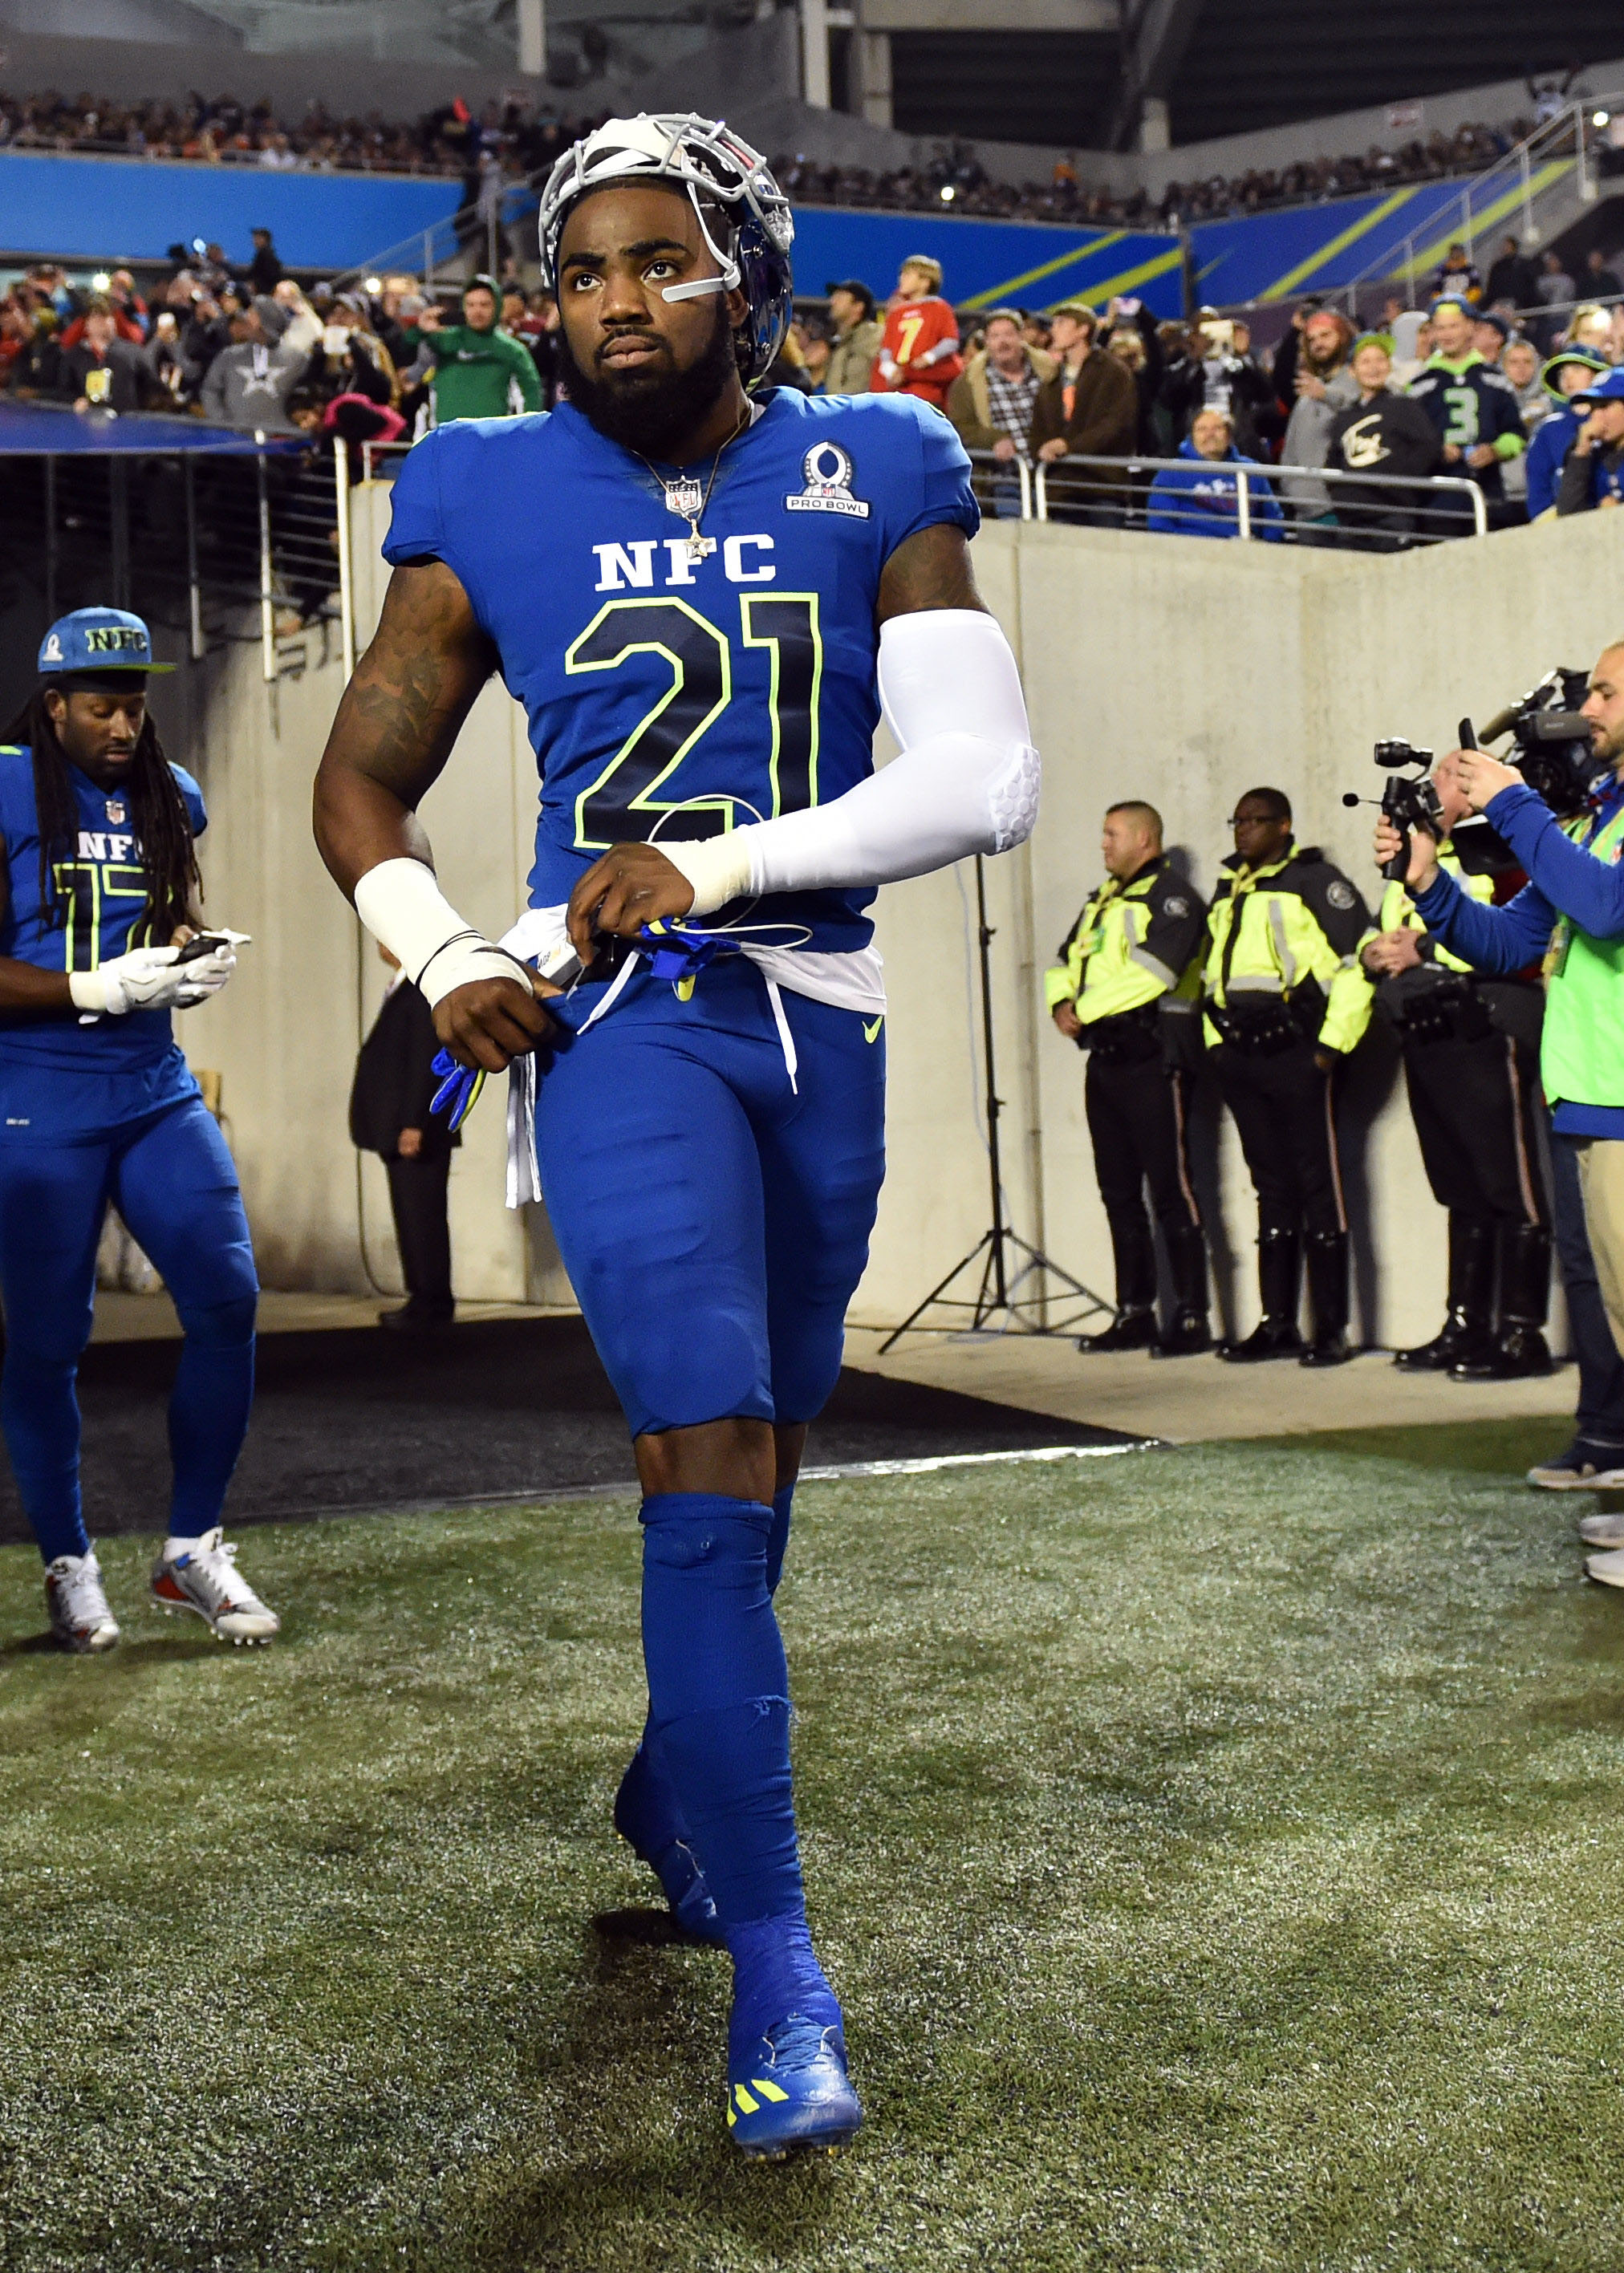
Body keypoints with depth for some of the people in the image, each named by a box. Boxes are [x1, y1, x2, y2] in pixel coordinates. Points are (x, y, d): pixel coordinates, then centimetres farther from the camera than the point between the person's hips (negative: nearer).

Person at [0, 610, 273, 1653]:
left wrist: (202, 957, 4)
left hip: (156, 1090, 5)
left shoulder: (170, 797, 11)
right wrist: (100, 988, -19)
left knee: (228, 1299, -6)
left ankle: (192, 1550, 9)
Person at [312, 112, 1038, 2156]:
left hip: (818, 1024, 3)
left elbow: (986, 779, -7)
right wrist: (438, 959, -8)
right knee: (712, 1461, -14)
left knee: (754, 1460, 15)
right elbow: (361, 783, 10)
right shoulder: (491, 503, 0)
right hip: (619, 1018, -3)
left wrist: (720, 862, -15)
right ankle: (775, 1970, -5)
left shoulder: (873, 480, 1)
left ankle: (671, 1785, 41)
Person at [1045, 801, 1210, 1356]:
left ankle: (1192, 1318, -6)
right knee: (1120, 1193, 11)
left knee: (1170, 1191, -9)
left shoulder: (1171, 898, -7)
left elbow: (1150, 970, -20)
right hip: (1105, 1059, 9)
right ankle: (1134, 1313, 17)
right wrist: (1062, 1003, -1)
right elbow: (1065, 961, 20)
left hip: (1152, 1059, -9)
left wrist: (1085, 1008, -14)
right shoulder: (1102, 900, 22)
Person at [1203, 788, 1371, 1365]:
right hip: (1240, 1053, 7)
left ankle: (1332, 1327, -2)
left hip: (1297, 1052, -7)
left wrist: (1333, 1042, -15)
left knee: (1318, 1186, -5)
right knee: (1272, 1188, 10)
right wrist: (1217, 1041, 17)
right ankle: (1277, 1323, 14)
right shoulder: (1227, 891, 19)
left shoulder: (1313, 880, -5)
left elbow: (1359, 961, -11)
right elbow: (1213, 969, 28)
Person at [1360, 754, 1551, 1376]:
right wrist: (1373, 950, 3)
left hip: (1483, 1032, -9)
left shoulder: (1495, 851, -6)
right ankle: (1465, 1326, 19)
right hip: (1425, 1039, 9)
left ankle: (1522, 1334, -4)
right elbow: (1381, 932, 27)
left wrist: (1425, 948, -17)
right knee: (1460, 1189, 13)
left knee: (1509, 1187, -6)